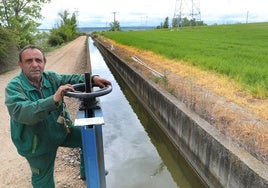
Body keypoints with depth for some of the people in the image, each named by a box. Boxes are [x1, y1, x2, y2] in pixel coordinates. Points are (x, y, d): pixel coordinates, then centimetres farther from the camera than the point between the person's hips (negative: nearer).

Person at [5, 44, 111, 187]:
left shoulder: (50, 77, -7)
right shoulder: (14, 87, -22)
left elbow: (71, 78, 1)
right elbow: (21, 112, -38)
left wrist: (92, 78, -18)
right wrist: (54, 99, -50)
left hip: (62, 130, 5)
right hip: (37, 143, -5)